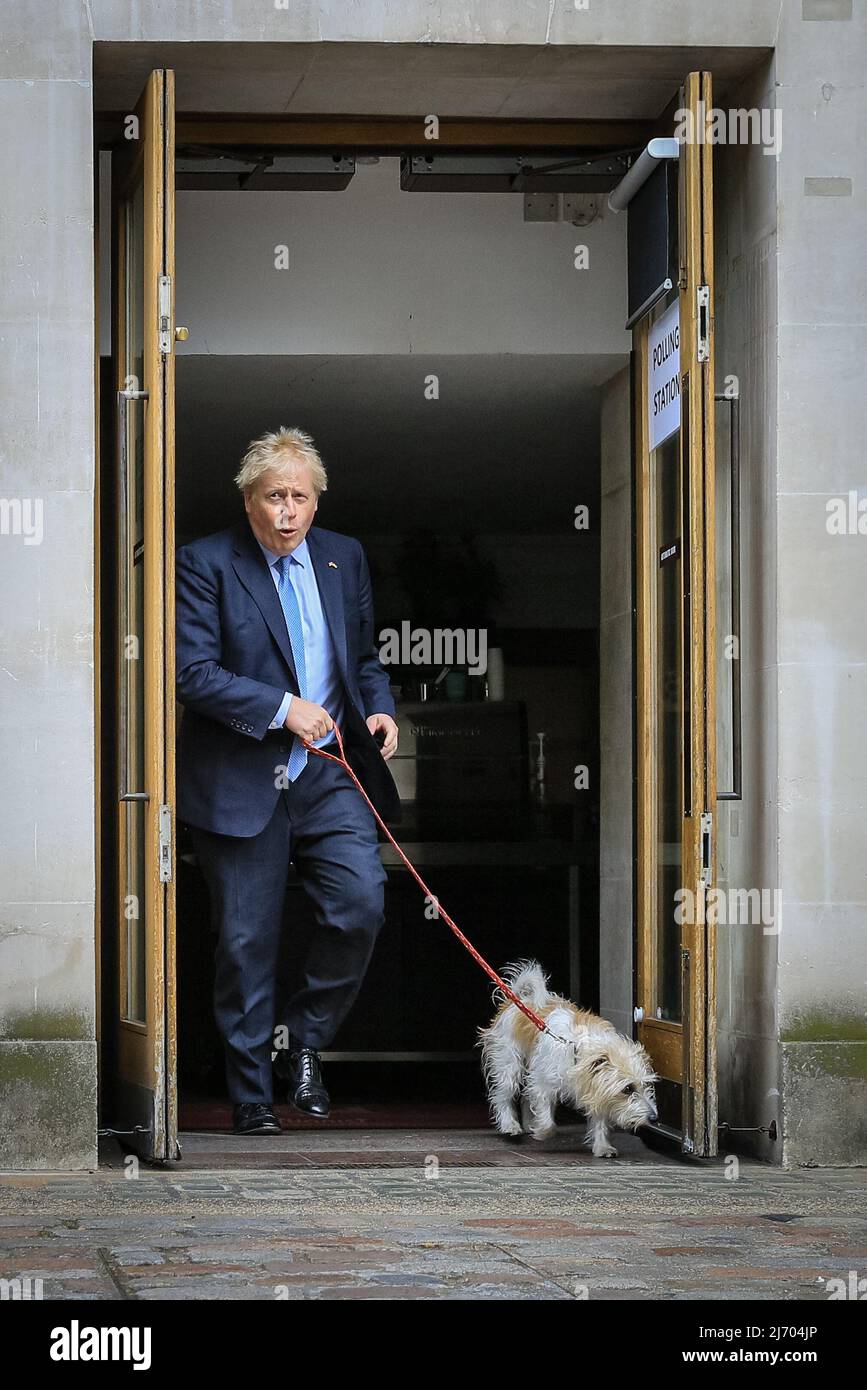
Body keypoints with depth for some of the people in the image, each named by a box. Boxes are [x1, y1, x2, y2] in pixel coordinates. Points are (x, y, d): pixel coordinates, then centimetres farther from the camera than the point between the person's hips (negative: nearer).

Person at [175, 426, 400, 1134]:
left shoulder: (344, 558, 10)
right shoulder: (207, 563, -6)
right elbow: (193, 671, -13)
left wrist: (380, 708, 3)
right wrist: (282, 706, -18)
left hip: (329, 775, 4)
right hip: (241, 780, -4)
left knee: (362, 904, -13)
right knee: (246, 941, 2)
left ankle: (303, 1035, 11)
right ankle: (252, 1095, 15)